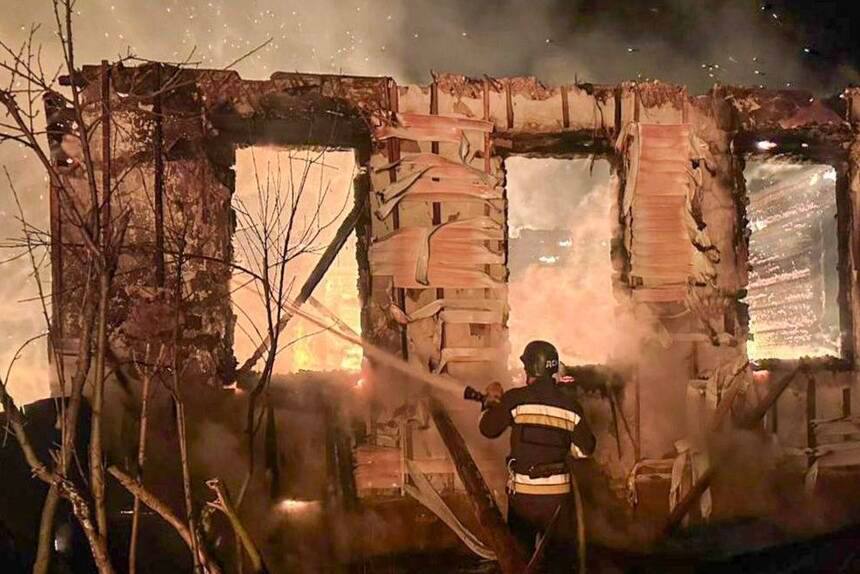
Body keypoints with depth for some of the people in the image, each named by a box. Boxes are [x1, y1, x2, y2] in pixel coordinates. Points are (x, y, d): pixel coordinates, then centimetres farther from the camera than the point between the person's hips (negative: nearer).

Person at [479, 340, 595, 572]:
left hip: (522, 491, -1)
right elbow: (584, 449, 0)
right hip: (557, 492, 1)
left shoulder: (515, 399, -11)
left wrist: (491, 401, 15)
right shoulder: (570, 405, -4)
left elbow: (488, 429, 0)